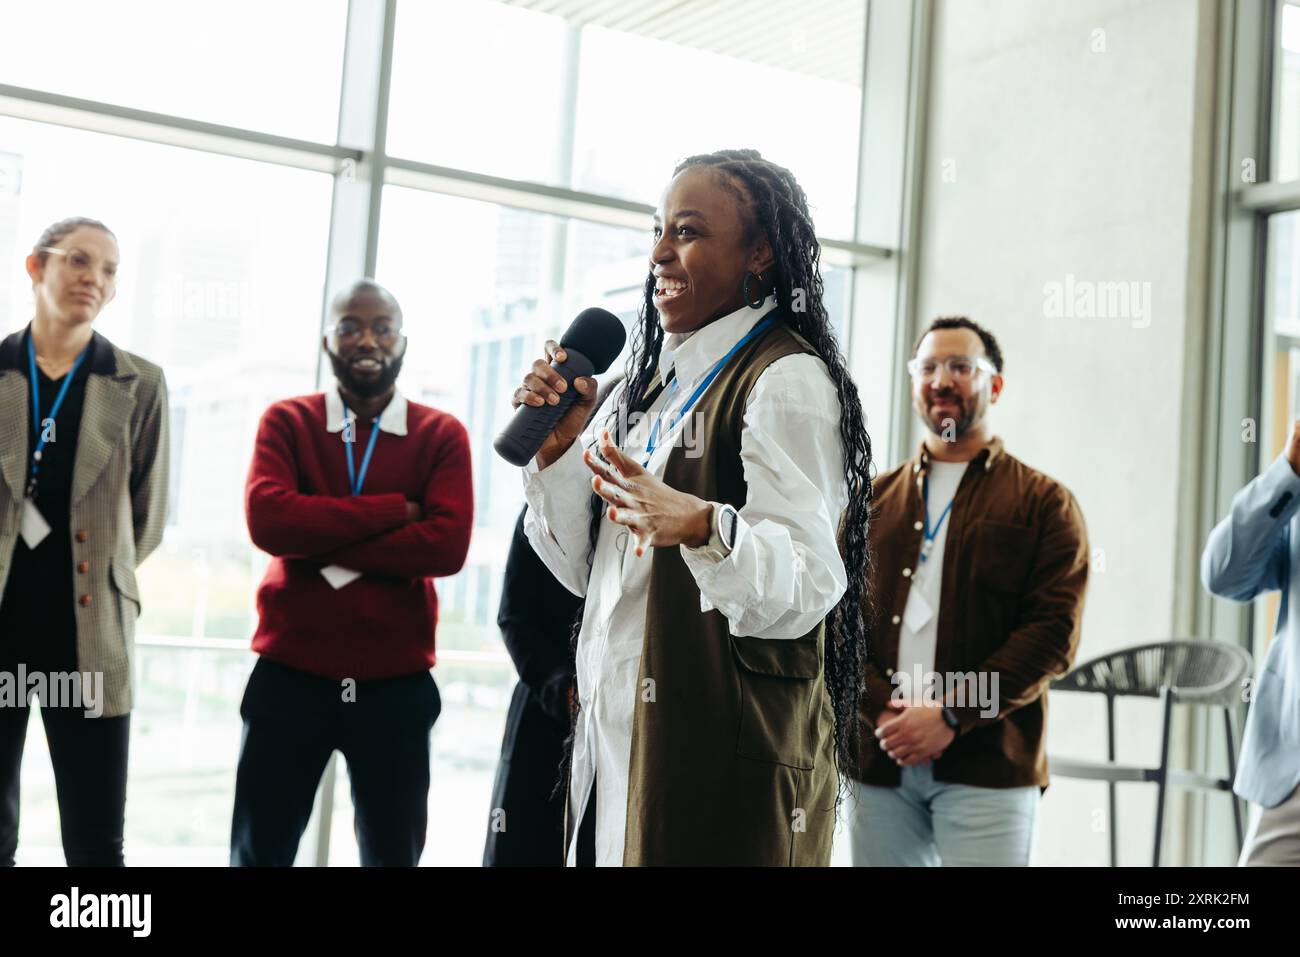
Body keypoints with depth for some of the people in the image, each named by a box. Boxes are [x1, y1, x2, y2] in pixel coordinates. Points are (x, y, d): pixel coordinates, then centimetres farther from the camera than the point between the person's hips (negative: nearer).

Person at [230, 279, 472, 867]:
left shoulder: (442, 436, 1)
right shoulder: (286, 421, 2)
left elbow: (447, 545, -14)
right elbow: (267, 519, -15)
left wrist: (321, 546, -14)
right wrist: (394, 510, -16)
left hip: (396, 683, 0)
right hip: (289, 674, 1)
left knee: (393, 855, 12)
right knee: (259, 852, 11)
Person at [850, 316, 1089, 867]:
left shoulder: (1043, 503, 4)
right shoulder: (873, 501, 14)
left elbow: (1055, 631, -6)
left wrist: (952, 715, -14)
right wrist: (882, 711, -9)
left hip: (986, 765, -3)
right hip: (876, 761, 3)